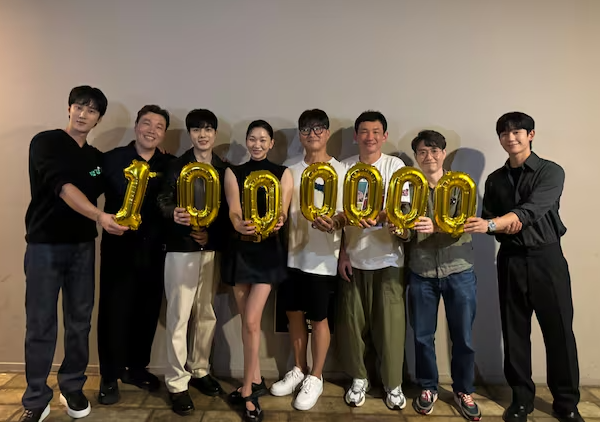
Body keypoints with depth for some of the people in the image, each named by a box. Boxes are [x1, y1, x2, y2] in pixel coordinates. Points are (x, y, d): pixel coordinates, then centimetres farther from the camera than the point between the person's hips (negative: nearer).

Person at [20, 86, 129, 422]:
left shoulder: (97, 157, 11)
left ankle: (73, 388, 26)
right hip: (45, 244, -4)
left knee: (80, 321, 9)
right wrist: (100, 217, -33)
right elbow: (62, 187, -21)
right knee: (41, 325, 2)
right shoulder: (45, 142, -6)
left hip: (83, 246, 4)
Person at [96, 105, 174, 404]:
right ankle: (110, 377, 22)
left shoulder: (170, 165, 7)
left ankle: (136, 368, 31)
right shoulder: (112, 159, 0)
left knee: (148, 312, 12)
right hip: (119, 247, -2)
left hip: (154, 249, 3)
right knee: (114, 311, 5)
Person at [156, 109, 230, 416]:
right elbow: (163, 201, -5)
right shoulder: (177, 166, 1)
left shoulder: (224, 170, 8)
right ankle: (177, 382, 11)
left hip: (212, 248, 4)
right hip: (182, 248, -3)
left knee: (206, 313, 12)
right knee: (179, 315, -1)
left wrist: (212, 232, -10)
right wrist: (174, 214, -27)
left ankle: (199, 370, 29)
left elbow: (227, 211, 5)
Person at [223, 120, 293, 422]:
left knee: (251, 321, -8)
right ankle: (256, 381, 28)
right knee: (247, 321, 11)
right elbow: (233, 211, -8)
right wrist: (241, 226, -31)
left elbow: (283, 212, -8)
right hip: (240, 249, 3)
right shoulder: (233, 173, 5)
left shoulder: (283, 174, 1)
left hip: (268, 251, -3)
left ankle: (248, 390, 10)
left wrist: (276, 223, -32)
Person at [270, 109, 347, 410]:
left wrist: (334, 222, -30)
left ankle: (315, 378, 24)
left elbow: (348, 213, -8)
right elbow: (284, 210, 11)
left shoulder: (340, 171, -4)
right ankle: (299, 370, 33)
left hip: (323, 257, -4)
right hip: (294, 254, 5)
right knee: (294, 313, 14)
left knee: (318, 318, 6)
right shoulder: (292, 171, 9)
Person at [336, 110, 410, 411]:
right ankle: (358, 378, 28)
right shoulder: (345, 168, 5)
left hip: (387, 259, -2)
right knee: (352, 322, 8)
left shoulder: (395, 166, -2)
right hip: (353, 259, 2)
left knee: (389, 324, 4)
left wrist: (379, 217, -34)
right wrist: (342, 252, 0)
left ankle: (393, 384, 23)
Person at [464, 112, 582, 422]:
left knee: (559, 332, 3)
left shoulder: (551, 172, -3)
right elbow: (489, 221, 6)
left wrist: (492, 223, -33)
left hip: (546, 257, -3)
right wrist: (505, 225, -16)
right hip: (510, 259, 3)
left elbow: (530, 210, -19)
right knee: (515, 332, 7)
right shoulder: (495, 180, 10)